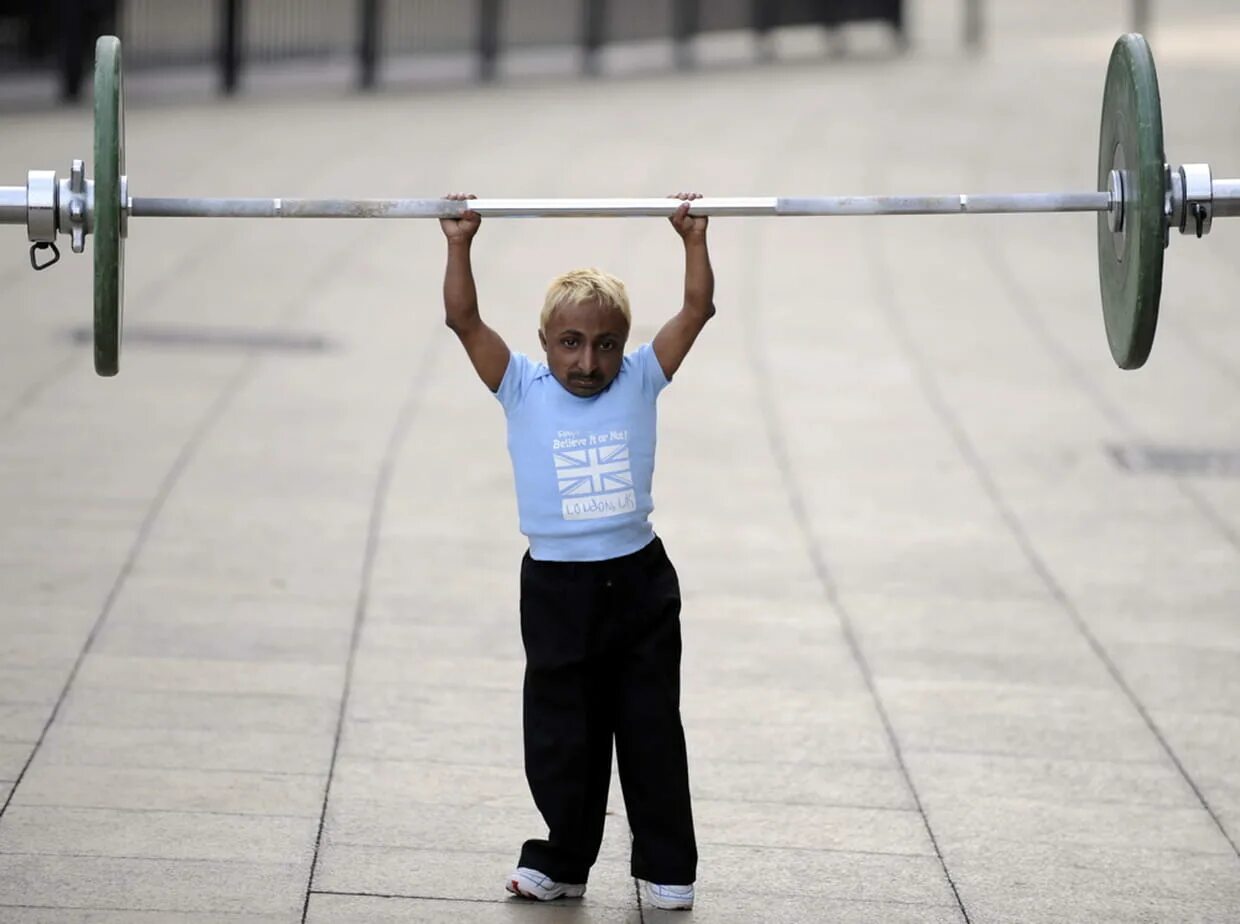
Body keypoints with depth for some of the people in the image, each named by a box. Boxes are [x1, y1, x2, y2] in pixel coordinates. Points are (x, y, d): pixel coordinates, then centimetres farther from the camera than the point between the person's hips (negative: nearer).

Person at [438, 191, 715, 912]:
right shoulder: (523, 390, -2)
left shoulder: (640, 383, 1)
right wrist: (461, 246, -14)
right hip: (557, 589, -1)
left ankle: (667, 868, 17)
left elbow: (698, 311, -1)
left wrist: (695, 241, -6)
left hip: (639, 582, 1)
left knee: (653, 732, 8)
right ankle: (564, 861, 22)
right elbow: (465, 321, -10)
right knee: (562, 737, 8)